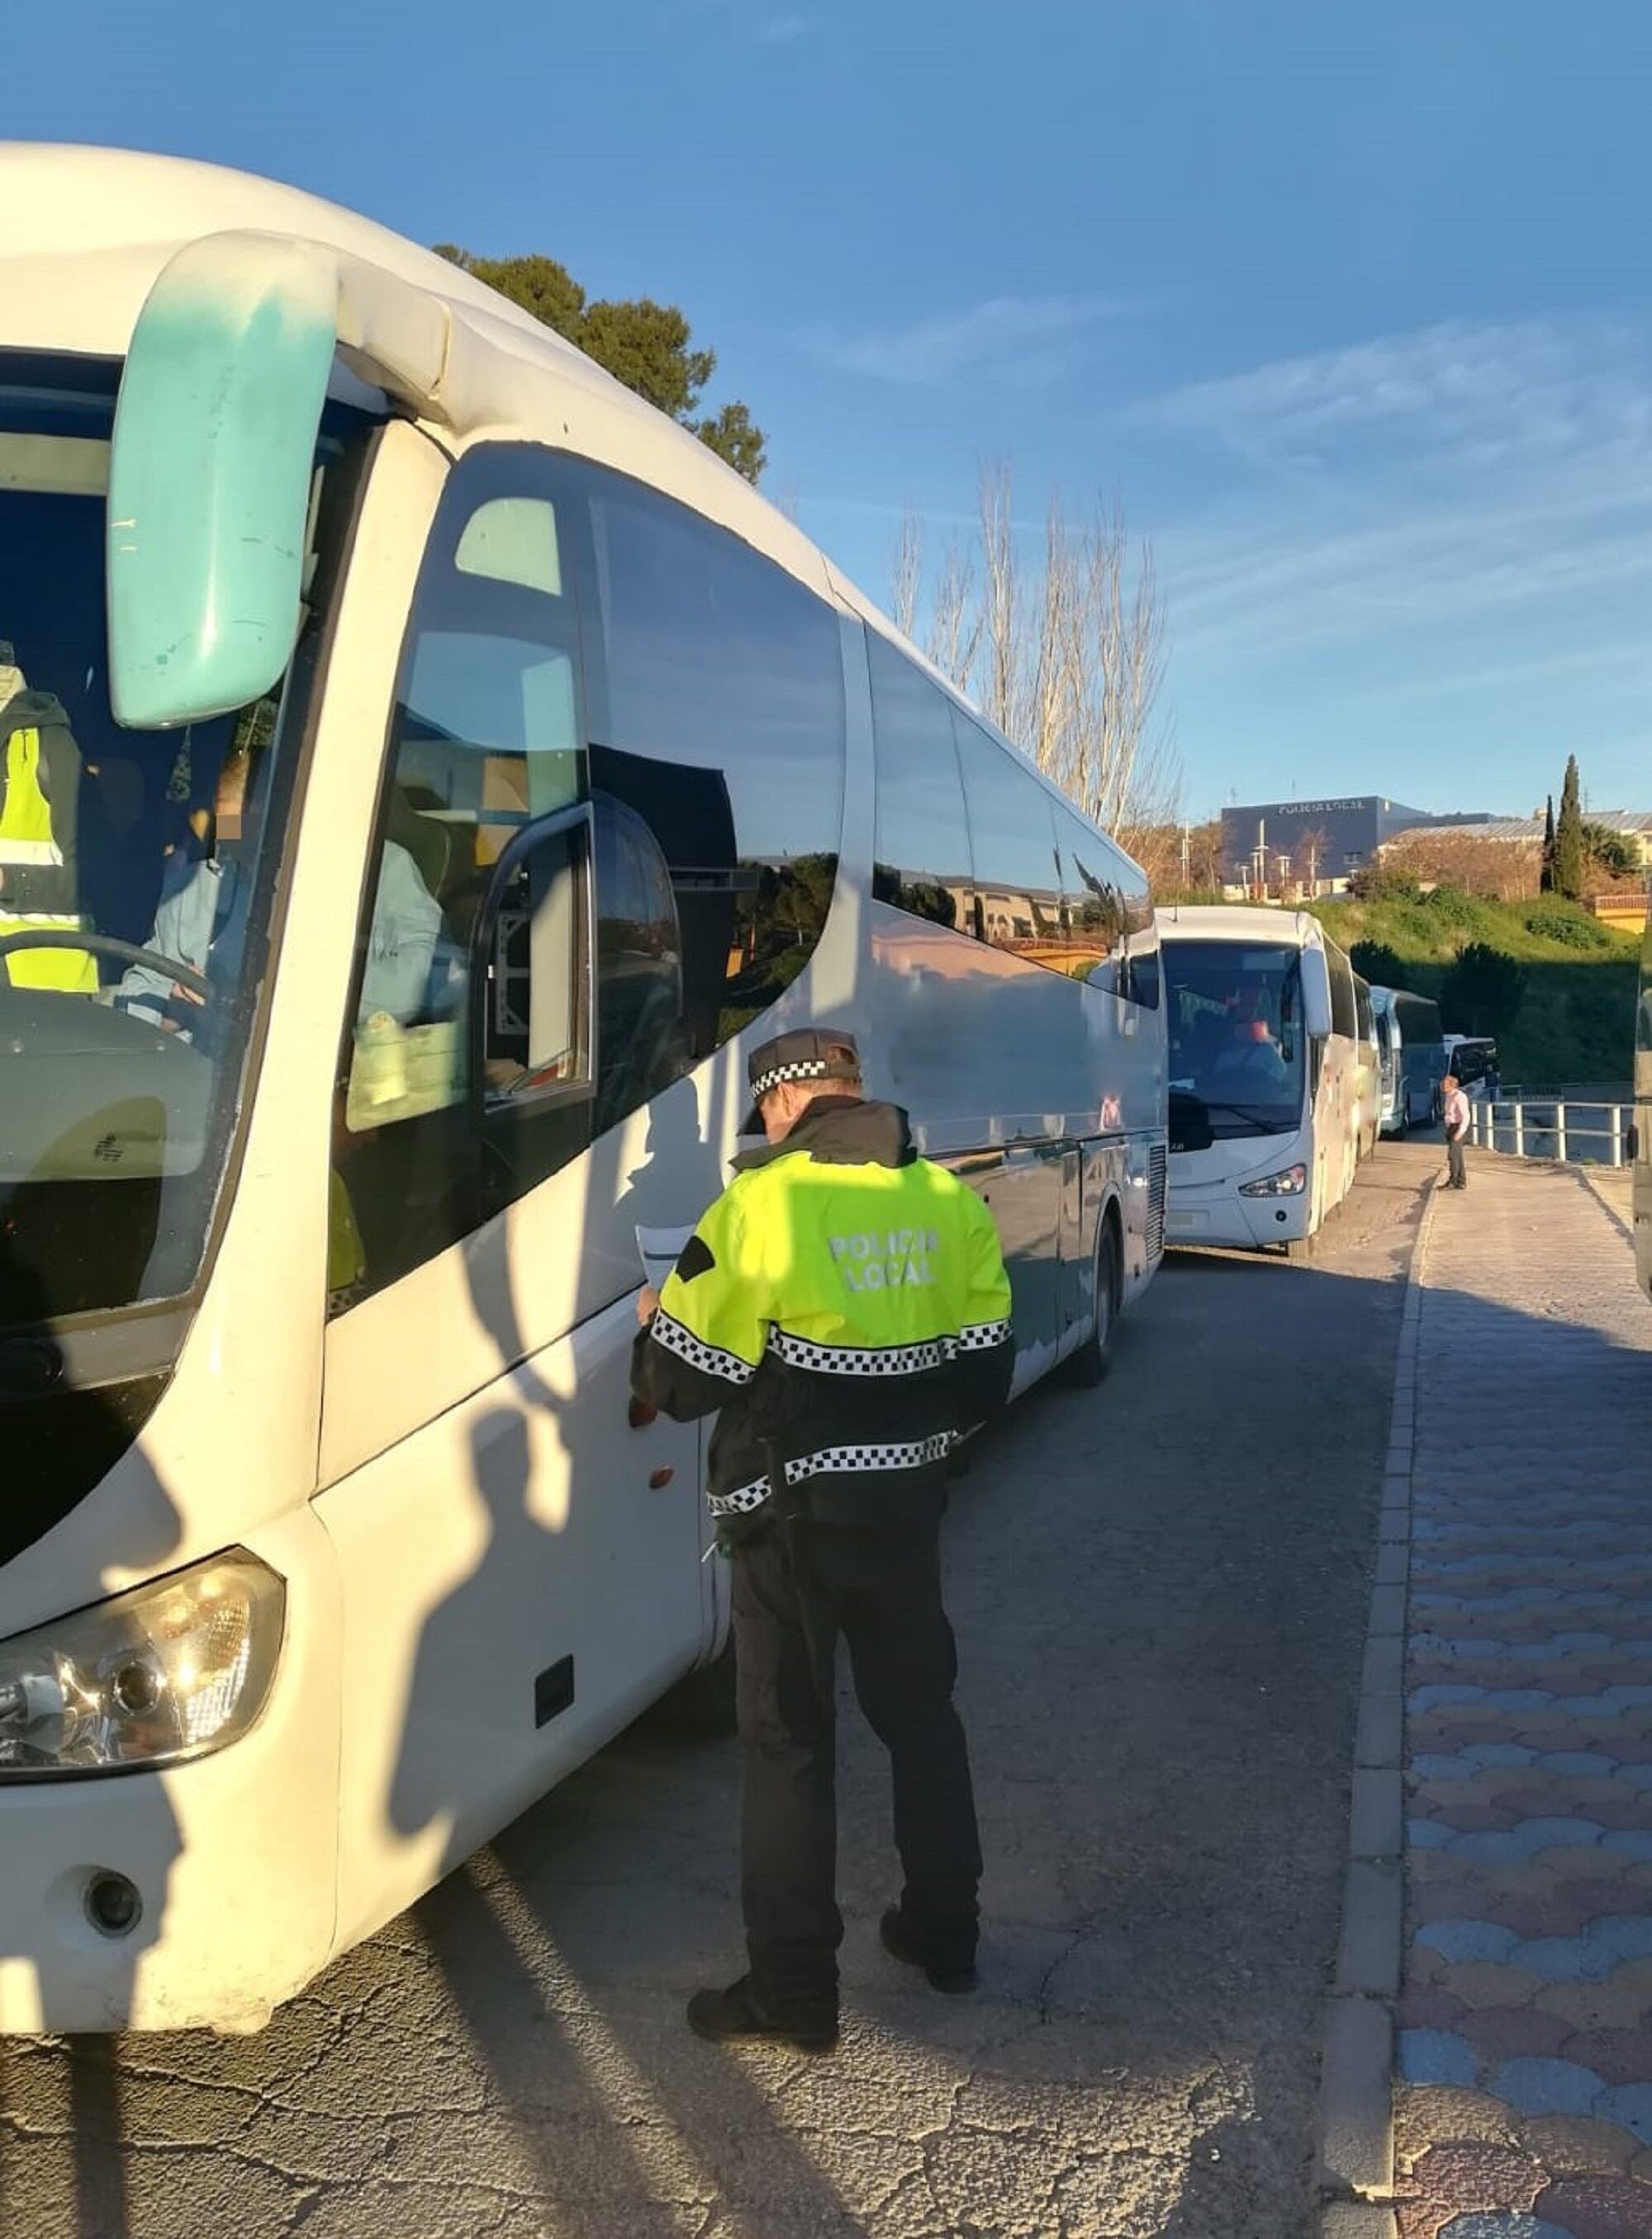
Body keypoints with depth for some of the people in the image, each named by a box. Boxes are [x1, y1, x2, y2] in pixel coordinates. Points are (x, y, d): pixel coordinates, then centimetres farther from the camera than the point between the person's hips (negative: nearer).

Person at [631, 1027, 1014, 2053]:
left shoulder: (763, 1205, -17)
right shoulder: (951, 1202, 0)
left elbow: (683, 1379, -13)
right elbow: (985, 1373, 4)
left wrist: (653, 1325, 8)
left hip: (793, 1515, -5)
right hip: (907, 1505, 5)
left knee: (788, 1742, 6)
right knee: (921, 1713, 21)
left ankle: (793, 1991, 15)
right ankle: (945, 1932, 35)